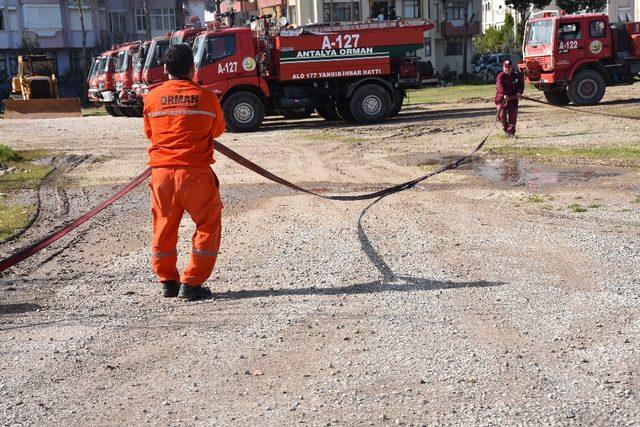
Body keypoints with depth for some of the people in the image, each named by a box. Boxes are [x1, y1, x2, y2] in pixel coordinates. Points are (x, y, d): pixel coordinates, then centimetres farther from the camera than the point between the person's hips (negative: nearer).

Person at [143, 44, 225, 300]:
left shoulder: (152, 98, 3)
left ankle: (168, 281, 22)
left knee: (164, 228, 16)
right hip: (195, 172, -3)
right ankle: (191, 283, 4)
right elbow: (218, 130, 12)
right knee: (208, 226, 8)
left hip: (161, 172, 3)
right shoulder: (206, 97, -3)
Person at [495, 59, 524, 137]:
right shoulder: (500, 76, -10)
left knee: (513, 114, -2)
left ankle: (511, 132, 5)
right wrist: (504, 95, -41)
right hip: (502, 98, -3)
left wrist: (519, 92, -8)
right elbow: (500, 86, -25)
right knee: (502, 114, -9)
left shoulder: (516, 75, 4)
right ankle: (506, 128, 16)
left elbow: (521, 84, 12)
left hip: (513, 98, 3)